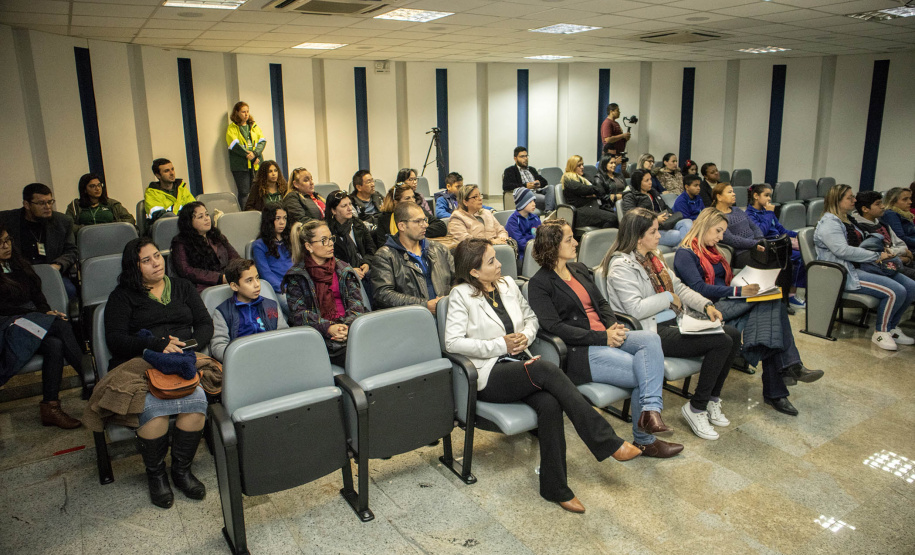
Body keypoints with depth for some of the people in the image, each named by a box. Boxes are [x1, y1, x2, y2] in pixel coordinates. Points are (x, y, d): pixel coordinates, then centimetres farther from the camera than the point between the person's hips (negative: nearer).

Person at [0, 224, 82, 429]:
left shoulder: (17, 262, 21)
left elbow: (37, 293, 22)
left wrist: (47, 312, 1)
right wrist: (44, 316, -16)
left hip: (34, 318, 6)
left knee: (55, 344, -29)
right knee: (60, 325, -32)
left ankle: (50, 407, -29)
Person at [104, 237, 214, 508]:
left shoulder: (182, 287, 22)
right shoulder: (122, 296, 13)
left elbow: (205, 325, 15)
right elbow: (115, 339, -1)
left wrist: (185, 344, -7)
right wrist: (156, 345, -16)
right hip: (139, 363, -2)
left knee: (196, 401, -31)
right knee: (153, 408, -34)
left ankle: (181, 469, -10)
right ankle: (155, 474, -8)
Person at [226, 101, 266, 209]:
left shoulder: (254, 126, 17)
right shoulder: (232, 128, 3)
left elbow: (262, 141, 6)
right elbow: (235, 145, -9)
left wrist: (255, 153, -12)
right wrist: (249, 155, -16)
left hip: (256, 164, 4)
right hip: (240, 165, -4)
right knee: (244, 192, -5)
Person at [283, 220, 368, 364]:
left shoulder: (343, 269, 19)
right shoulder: (296, 276, 8)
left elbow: (356, 302, 9)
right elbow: (298, 313, -2)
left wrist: (348, 325, -13)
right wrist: (328, 328, -18)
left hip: (351, 329, 4)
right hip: (319, 334, -4)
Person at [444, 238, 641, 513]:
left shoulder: (507, 285, 15)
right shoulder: (461, 295, -3)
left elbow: (531, 317, 25)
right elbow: (453, 342, -11)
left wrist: (525, 335, 0)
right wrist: (501, 345, -14)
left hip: (520, 364, 5)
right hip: (490, 376, -5)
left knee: (550, 404, -28)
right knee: (547, 369, -32)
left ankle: (555, 488, -19)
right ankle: (608, 442, -27)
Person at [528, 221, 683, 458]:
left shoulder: (579, 269, 19)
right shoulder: (540, 283, -6)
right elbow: (554, 327, -15)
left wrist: (613, 327, -3)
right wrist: (603, 337, -18)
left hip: (606, 337, 7)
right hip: (579, 351, -7)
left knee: (650, 338, -22)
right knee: (643, 371, -18)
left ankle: (651, 409, -28)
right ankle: (644, 440, -4)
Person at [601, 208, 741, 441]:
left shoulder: (652, 257, 15)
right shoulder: (622, 265, -15)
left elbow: (678, 287, 19)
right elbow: (636, 308, -24)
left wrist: (706, 305, 4)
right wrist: (668, 298, -11)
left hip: (674, 322, 10)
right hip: (653, 333, -10)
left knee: (733, 334, -2)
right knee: (721, 342, -19)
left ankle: (712, 398, 12)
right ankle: (696, 408, -5)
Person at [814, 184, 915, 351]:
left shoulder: (847, 220, 19)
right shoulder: (829, 223, -13)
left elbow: (860, 245, 24)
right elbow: (844, 251, -24)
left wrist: (882, 255, 4)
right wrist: (876, 256, -18)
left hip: (861, 267, 10)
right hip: (845, 274, -10)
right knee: (895, 291, -24)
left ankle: (892, 327, 15)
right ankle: (881, 332, -5)